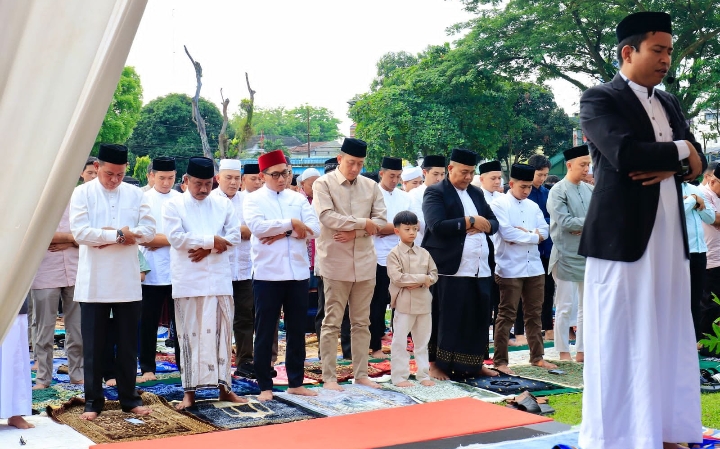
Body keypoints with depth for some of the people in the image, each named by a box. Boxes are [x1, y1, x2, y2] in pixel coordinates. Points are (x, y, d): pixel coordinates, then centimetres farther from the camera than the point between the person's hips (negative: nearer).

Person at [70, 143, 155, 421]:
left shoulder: (135, 194, 6)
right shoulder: (82, 193, -1)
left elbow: (148, 231, -2)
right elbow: (79, 232, -13)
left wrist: (108, 237, -12)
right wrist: (119, 235, -14)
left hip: (127, 281, 2)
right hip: (93, 282, -2)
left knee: (128, 344, 9)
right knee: (93, 345, 5)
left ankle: (129, 398, 20)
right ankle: (93, 401, 15)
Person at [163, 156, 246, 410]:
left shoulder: (223, 204, 9)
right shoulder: (174, 205, 2)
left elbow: (234, 236, 2)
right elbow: (176, 238, -11)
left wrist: (207, 248, -12)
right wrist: (212, 241, -11)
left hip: (219, 279, 2)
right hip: (188, 280, -2)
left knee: (221, 332, 5)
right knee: (189, 334, 2)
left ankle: (224, 386, 14)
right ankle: (189, 391, 9)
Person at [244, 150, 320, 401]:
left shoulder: (298, 199, 11)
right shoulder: (253, 200, 1)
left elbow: (314, 228, -2)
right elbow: (257, 226, -17)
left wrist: (282, 233, -13)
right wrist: (292, 224, -13)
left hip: (298, 273, 4)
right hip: (267, 274, -3)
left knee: (297, 330, 10)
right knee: (265, 333, 3)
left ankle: (296, 383, 20)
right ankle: (265, 386, 11)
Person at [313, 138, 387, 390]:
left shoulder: (371, 187, 8)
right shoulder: (323, 184, -4)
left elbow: (381, 221, 3)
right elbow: (327, 217, -16)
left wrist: (356, 232, -13)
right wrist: (364, 222, -12)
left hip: (365, 262, 4)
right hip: (335, 262, -4)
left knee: (362, 322, 10)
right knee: (332, 322, 1)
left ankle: (361, 374, 18)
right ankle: (329, 377, 8)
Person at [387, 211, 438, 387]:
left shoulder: (423, 253, 8)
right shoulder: (394, 254, -7)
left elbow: (434, 274, 7)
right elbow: (397, 278, -17)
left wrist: (420, 283, -13)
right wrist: (422, 278, -16)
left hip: (423, 302, 5)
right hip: (404, 303, -5)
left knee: (422, 341, 12)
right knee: (400, 341, -1)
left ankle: (423, 375, 21)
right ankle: (399, 376, 6)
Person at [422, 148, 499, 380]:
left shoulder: (477, 193, 19)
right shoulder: (435, 193, -4)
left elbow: (493, 222, 17)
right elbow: (437, 225, -19)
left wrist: (482, 226, -6)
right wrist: (470, 221, -13)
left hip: (479, 268, 7)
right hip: (450, 269, -7)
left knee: (478, 318, 9)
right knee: (446, 319, -1)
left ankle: (474, 364, 20)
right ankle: (436, 363, 9)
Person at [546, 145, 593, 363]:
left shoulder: (590, 189, 8)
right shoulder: (558, 191, -8)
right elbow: (564, 222, -16)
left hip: (589, 254, 6)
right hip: (567, 256, -6)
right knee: (565, 307, 0)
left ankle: (582, 351, 19)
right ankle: (564, 352, 9)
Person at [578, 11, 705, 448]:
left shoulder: (669, 103, 18)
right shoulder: (600, 99, -4)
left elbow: (698, 161, 12)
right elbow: (625, 154, -19)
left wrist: (670, 166, -10)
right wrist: (680, 150, -4)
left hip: (670, 237, 7)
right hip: (623, 236, -7)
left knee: (669, 339, 8)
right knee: (620, 343, 0)